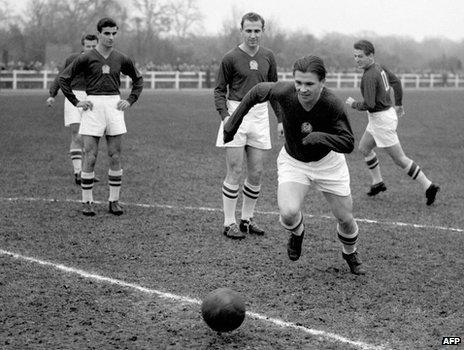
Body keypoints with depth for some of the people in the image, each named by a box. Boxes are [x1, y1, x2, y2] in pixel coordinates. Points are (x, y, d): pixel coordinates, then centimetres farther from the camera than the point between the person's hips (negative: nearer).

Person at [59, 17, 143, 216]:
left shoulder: (121, 59, 8)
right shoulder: (86, 58, -1)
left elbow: (138, 79, 22)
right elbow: (63, 78, 3)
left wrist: (130, 100, 9)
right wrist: (76, 102, -3)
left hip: (114, 105, 3)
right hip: (93, 106, -3)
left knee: (115, 157, 3)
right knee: (90, 157, -4)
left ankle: (114, 200, 12)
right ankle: (87, 202, 5)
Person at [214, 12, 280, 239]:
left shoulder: (267, 57, 8)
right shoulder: (231, 58, -5)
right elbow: (219, 90, 0)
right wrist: (225, 115, -14)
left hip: (259, 116, 4)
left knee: (256, 173, 6)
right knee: (235, 172, -4)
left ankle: (247, 219, 20)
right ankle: (229, 223, 4)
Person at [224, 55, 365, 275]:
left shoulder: (332, 105, -30)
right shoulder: (283, 92, -27)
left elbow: (348, 143, -26)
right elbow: (257, 92, -6)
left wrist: (320, 137, -44)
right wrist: (233, 122, -2)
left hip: (327, 162, 0)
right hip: (293, 162, 0)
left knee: (345, 219, 5)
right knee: (288, 212, -24)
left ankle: (350, 254, 40)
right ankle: (296, 233, 16)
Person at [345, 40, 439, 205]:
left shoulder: (369, 76, -24)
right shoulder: (379, 67, 4)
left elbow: (369, 104, -28)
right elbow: (396, 81, 19)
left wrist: (353, 104, -9)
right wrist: (398, 104, 29)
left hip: (382, 119, -10)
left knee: (399, 159, -1)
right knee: (364, 147, 22)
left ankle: (428, 186, 5)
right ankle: (378, 182, 31)